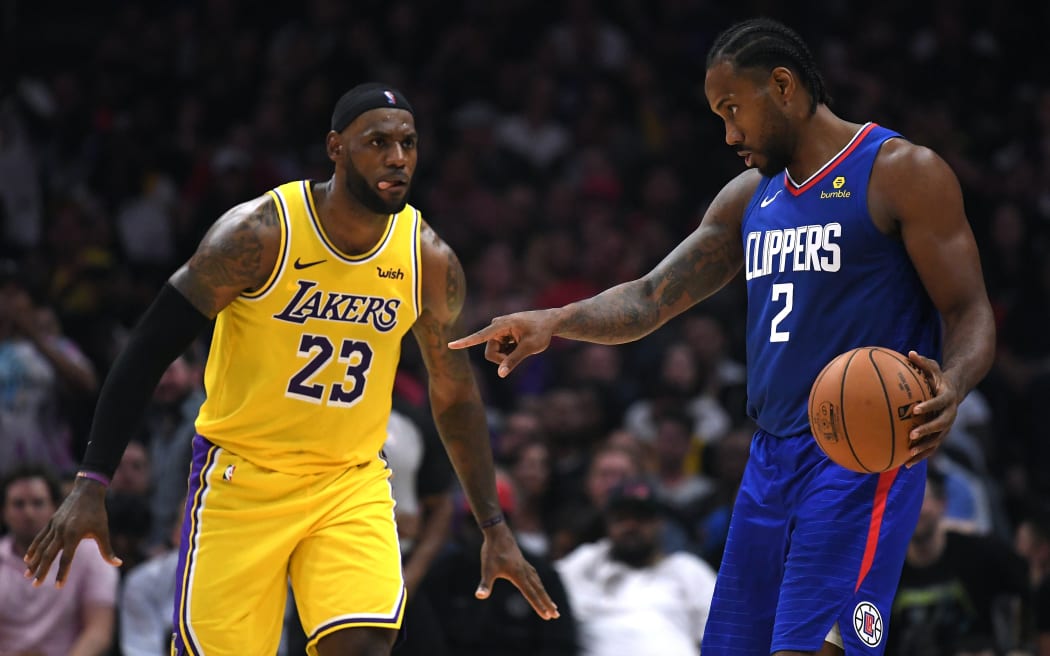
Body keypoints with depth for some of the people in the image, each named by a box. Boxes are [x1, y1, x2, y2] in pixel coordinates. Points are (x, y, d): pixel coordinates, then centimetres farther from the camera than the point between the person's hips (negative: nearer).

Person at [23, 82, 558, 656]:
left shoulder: (429, 261, -5)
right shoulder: (259, 233, -17)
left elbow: (454, 394, 10)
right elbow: (151, 348, -12)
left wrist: (494, 526, 9)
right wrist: (90, 485, -16)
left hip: (352, 483, 2)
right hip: (241, 475, -2)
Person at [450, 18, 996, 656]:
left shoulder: (901, 173, -5)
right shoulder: (749, 198, 16)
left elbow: (970, 313, -9)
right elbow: (650, 299, 15)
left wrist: (951, 387, -30)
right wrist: (553, 322, -3)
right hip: (773, 458, 8)